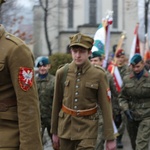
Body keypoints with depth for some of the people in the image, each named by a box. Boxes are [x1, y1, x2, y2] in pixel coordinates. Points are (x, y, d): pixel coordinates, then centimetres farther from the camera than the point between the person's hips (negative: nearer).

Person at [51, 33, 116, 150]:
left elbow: (106, 107, -7)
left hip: (87, 128, -3)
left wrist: (110, 138, -8)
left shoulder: (99, 75, -9)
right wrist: (55, 132, 10)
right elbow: (57, 104, 7)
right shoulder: (62, 73, -2)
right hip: (65, 126, 3)